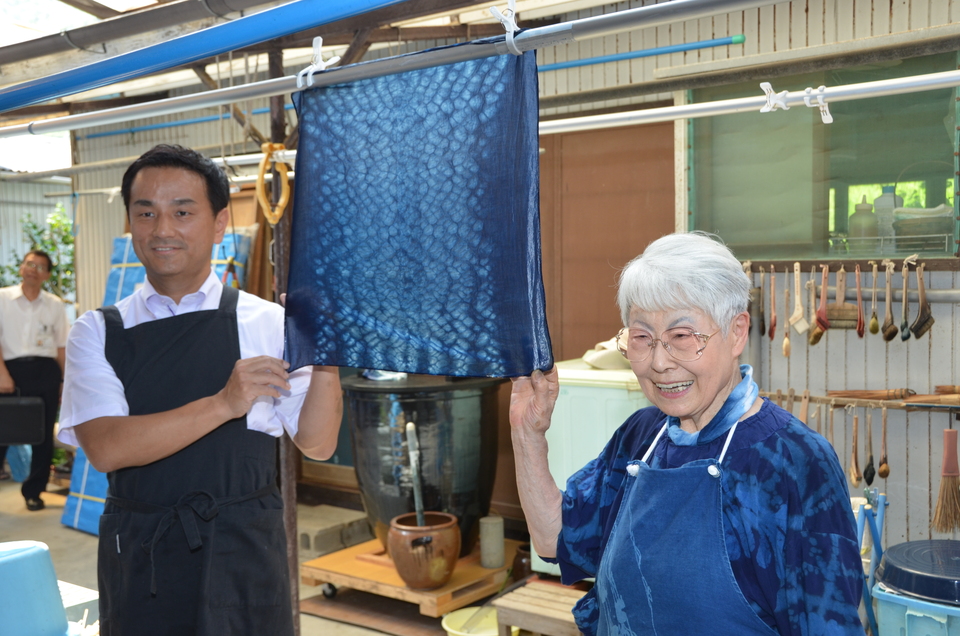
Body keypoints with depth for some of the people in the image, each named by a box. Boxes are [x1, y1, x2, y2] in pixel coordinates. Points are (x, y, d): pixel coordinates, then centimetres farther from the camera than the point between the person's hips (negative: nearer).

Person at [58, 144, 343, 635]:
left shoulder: (269, 324, -4)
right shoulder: (98, 333, -1)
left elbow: (317, 445, -3)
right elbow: (106, 448, -16)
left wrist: (327, 360, -19)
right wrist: (224, 404, -25)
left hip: (245, 558, 0)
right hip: (138, 558, 1)